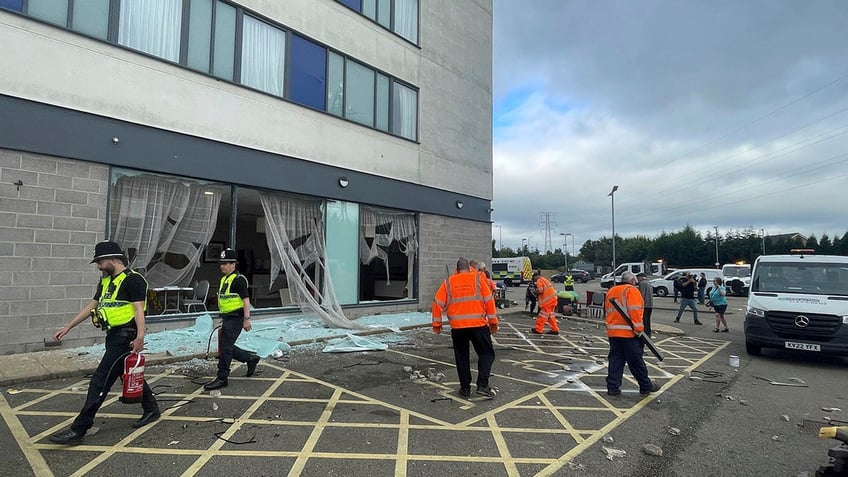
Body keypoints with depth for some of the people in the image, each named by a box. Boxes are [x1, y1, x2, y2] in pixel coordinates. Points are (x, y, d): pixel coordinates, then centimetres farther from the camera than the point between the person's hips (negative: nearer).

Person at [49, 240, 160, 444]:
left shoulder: (133, 280, -14)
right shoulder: (105, 281, 15)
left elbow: (139, 311, -20)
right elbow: (91, 306, 22)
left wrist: (140, 337, -27)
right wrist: (67, 327, 22)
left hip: (125, 338, -10)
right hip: (114, 336, 10)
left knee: (100, 381, -6)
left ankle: (79, 429, 1)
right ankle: (151, 410, 31)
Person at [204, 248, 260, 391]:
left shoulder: (239, 279, -15)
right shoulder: (224, 279, 15)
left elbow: (246, 300, -18)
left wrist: (246, 319, -21)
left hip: (235, 319, -10)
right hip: (227, 318, 10)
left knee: (225, 348, -6)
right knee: (227, 347, 14)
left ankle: (222, 378, 4)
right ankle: (251, 359, 30)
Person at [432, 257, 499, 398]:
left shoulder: (448, 282, 7)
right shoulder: (477, 279, 3)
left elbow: (437, 303, 4)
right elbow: (489, 300, 0)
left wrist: (437, 324, 12)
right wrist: (493, 322, 7)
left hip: (457, 326, 2)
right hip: (478, 324, -2)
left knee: (462, 357, 14)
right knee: (486, 353, 11)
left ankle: (465, 388, 18)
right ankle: (482, 385, 1)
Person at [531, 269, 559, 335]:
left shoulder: (539, 281, -6)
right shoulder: (545, 279, 22)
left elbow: (540, 290, -17)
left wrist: (536, 292, 1)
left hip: (548, 300, -9)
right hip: (553, 298, 9)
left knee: (543, 315, -3)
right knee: (551, 315, 14)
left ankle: (538, 329, 2)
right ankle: (555, 329, 15)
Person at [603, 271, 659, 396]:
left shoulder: (611, 291, 15)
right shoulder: (631, 290, -7)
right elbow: (635, 311, -17)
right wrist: (639, 329, -13)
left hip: (612, 332, 6)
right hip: (628, 332, -6)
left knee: (615, 360, 8)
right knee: (636, 361, 5)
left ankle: (613, 387, 7)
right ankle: (646, 386, 18)